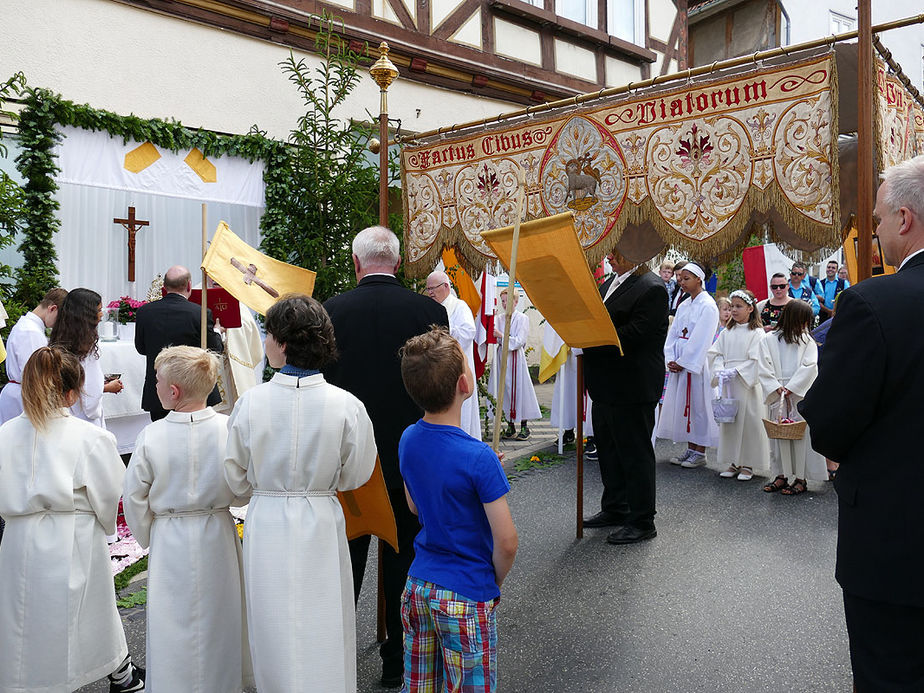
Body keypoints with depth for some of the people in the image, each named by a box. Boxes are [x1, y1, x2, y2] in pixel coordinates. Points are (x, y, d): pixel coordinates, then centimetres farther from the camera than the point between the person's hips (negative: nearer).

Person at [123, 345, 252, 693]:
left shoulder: (150, 437, -17)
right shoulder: (229, 428, -15)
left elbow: (134, 501, -6)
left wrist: (149, 539, 11)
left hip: (169, 542, -1)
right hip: (218, 538, 2)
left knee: (173, 624, 14)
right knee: (218, 617, 19)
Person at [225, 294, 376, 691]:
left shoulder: (250, 402, -12)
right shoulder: (346, 405, -14)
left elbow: (237, 482, -1)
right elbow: (355, 476, -1)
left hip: (266, 526, 1)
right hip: (321, 526, 0)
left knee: (274, 633, 17)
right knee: (322, 636, 14)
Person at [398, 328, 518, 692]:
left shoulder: (408, 440, -5)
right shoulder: (478, 458, -24)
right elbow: (506, 542, -20)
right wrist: (495, 583, 1)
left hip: (418, 586, 6)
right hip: (466, 598, -6)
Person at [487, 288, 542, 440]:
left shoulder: (522, 318, -2)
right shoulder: (499, 318, 12)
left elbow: (519, 341, -10)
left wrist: (501, 335, -14)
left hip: (516, 357, -4)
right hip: (502, 356, 4)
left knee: (519, 388, -2)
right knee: (504, 390, 4)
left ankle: (524, 427, 8)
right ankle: (510, 426, 14)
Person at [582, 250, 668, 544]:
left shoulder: (652, 288, -16)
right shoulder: (610, 283, 13)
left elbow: (631, 337, -23)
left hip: (633, 389, -9)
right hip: (606, 387, 9)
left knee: (635, 453, 2)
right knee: (608, 449, 19)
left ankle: (642, 522, 16)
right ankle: (614, 509, 35)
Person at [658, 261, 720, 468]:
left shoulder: (708, 306, -9)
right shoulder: (683, 306, 14)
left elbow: (701, 340, -15)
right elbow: (673, 334, 12)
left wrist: (683, 363, -15)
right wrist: (670, 359, -1)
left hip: (697, 364, -8)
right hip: (679, 364, 8)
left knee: (698, 405, -2)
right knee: (682, 405, 9)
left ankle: (700, 452, 7)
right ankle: (690, 449, 19)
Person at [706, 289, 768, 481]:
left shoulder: (757, 333, -5)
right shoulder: (726, 332, 10)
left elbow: (755, 360, -12)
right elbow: (715, 353, 7)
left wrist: (734, 372, -18)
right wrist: (719, 371, -9)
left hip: (747, 383, -5)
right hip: (727, 385, 5)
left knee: (748, 421, -1)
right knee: (728, 421, 8)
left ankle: (747, 464, 10)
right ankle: (734, 462, 18)